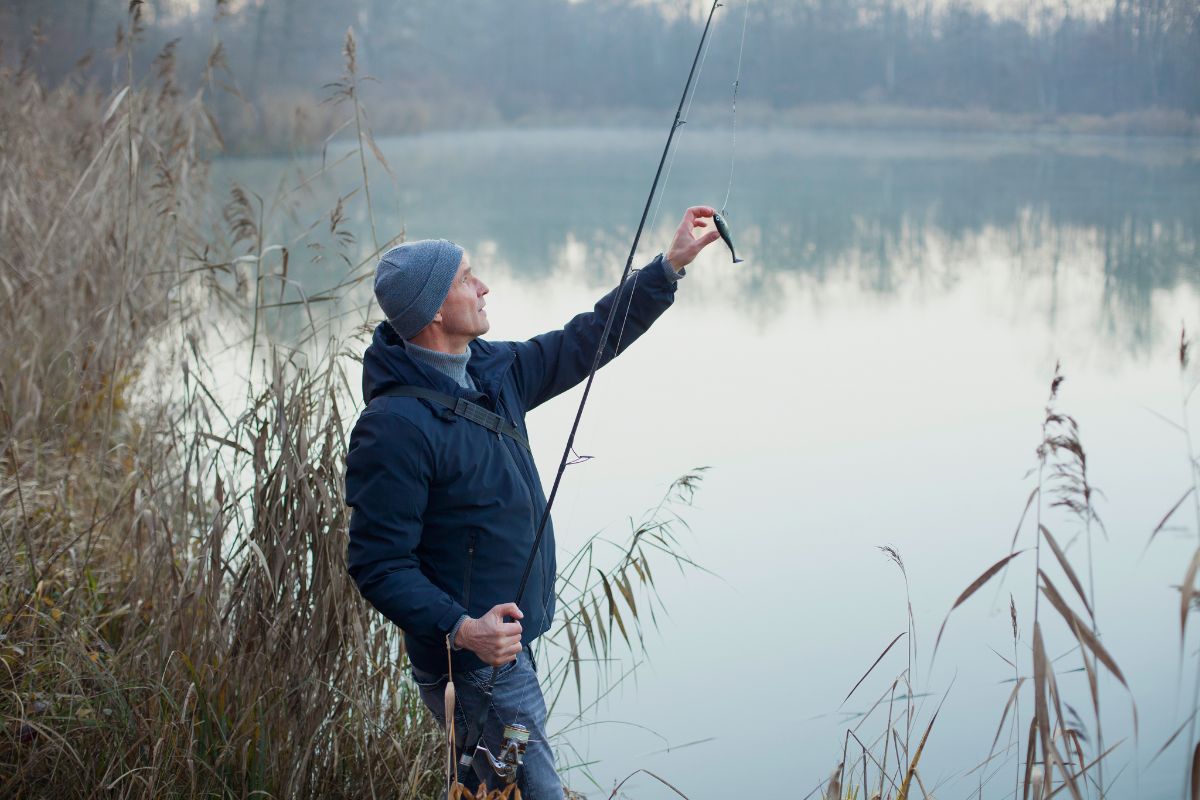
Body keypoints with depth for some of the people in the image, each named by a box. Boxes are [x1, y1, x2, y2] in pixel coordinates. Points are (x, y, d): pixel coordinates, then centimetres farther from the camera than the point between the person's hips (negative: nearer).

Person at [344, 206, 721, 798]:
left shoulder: (492, 372, 5)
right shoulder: (393, 426, -22)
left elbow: (584, 343, 16)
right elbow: (377, 564, -21)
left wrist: (672, 263, 14)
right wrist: (458, 629, -34)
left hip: (510, 643, 9)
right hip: (471, 660, -9)